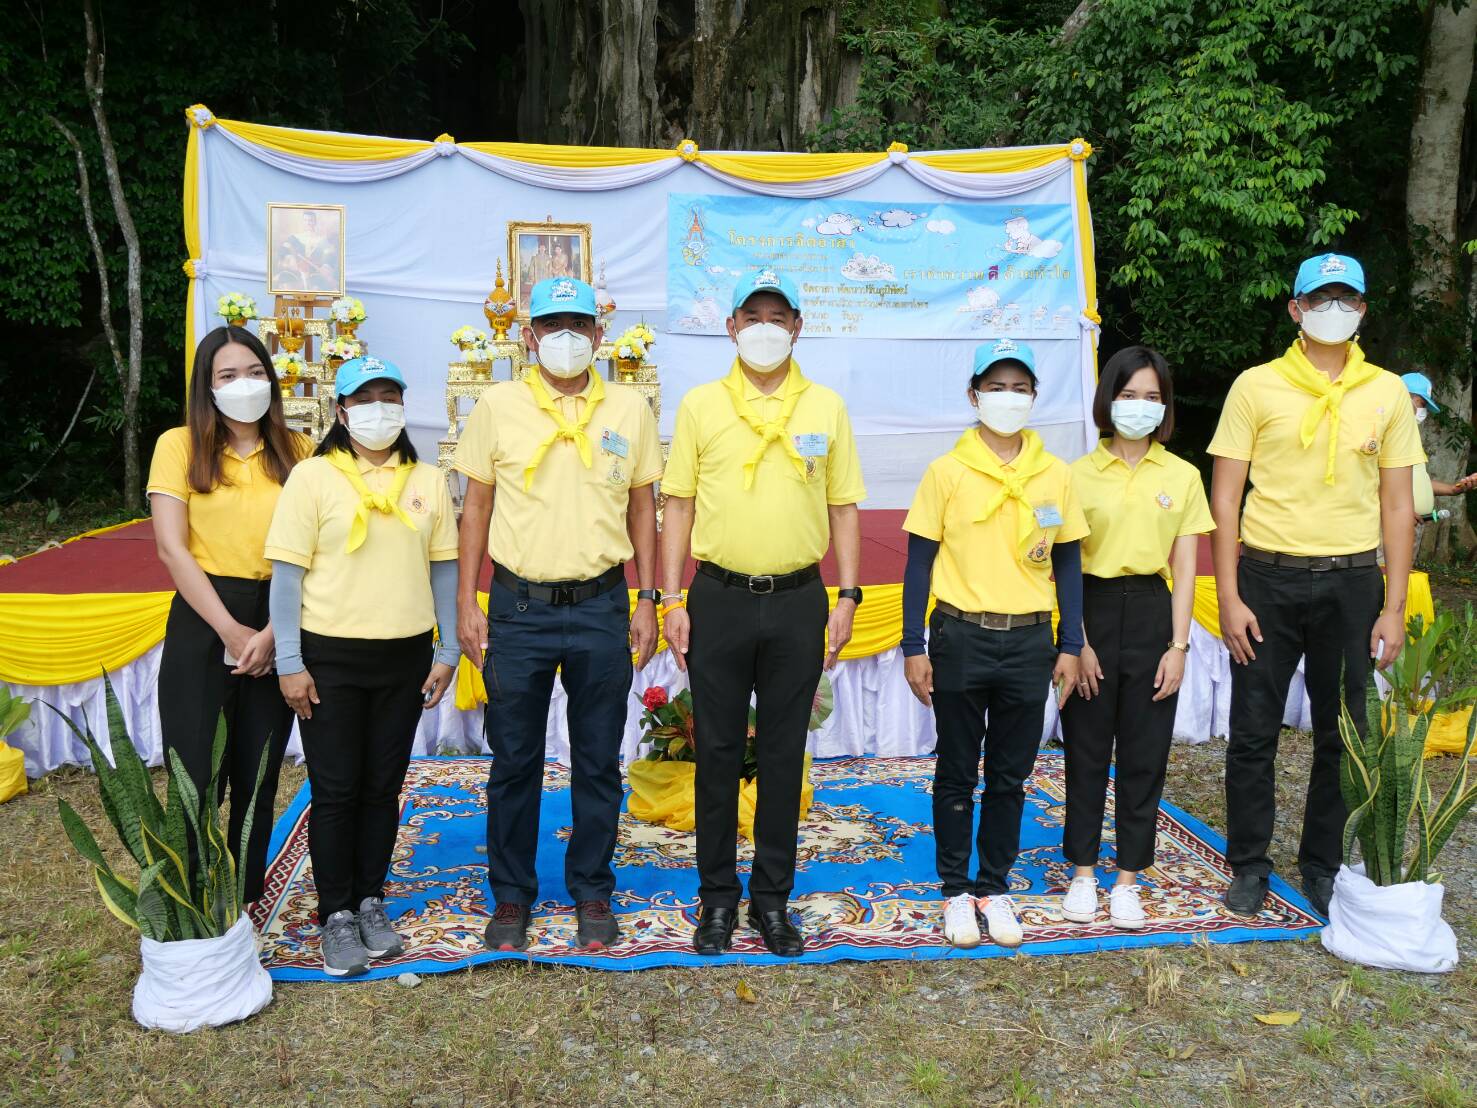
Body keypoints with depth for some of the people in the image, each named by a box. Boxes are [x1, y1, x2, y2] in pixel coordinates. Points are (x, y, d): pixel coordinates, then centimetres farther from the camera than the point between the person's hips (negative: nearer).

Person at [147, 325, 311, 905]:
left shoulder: (297, 451, 4)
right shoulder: (180, 445, 0)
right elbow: (172, 549, -6)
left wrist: (272, 633, -11)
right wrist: (230, 630, -11)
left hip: (276, 625, 2)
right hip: (203, 623, -2)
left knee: (259, 779, 10)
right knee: (196, 779, -1)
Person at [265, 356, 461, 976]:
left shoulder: (427, 482, 7)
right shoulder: (313, 477, -3)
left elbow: (444, 570, 9)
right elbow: (286, 574, -5)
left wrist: (449, 652, 5)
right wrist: (290, 663, -9)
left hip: (406, 657, 3)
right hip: (330, 657, -3)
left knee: (383, 786, 11)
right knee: (335, 790, 4)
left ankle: (371, 902, 26)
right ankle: (336, 915, 18)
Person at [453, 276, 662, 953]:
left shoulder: (630, 409, 4)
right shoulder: (498, 406, 1)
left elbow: (642, 509, 9)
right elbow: (477, 507, 5)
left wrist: (647, 602, 5)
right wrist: (466, 603, 1)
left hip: (601, 605, 1)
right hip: (518, 606, 0)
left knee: (598, 762, 10)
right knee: (514, 762, 9)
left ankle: (591, 892, 26)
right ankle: (511, 895, 25)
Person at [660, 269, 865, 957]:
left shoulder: (826, 408, 6)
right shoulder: (701, 405, 3)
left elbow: (844, 508, 7)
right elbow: (679, 505, 3)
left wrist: (847, 599, 1)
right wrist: (672, 600, -2)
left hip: (798, 601, 1)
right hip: (719, 598, 0)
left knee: (784, 753, 9)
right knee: (717, 752, 7)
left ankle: (772, 899, 22)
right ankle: (718, 897, 22)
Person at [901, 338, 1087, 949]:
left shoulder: (1055, 476, 4)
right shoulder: (946, 472, -4)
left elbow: (1068, 563, 9)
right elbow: (919, 561, -2)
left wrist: (1070, 646, 5)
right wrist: (914, 647, -6)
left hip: (1029, 641, 2)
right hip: (960, 639, -2)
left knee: (1010, 776, 12)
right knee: (957, 774, 10)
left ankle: (995, 887, 27)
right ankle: (956, 889, 24)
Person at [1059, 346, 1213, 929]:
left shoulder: (1182, 477, 4)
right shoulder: (1079, 473, 0)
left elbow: (1184, 569, 3)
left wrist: (1178, 645, -3)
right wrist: (1078, 641, -7)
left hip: (1151, 614, 1)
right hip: (1092, 611, -1)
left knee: (1144, 754, 6)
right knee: (1086, 750, 6)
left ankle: (1127, 879, 19)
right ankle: (1082, 873, 20)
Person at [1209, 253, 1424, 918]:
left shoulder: (1387, 393, 6)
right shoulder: (1257, 386, -1)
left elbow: (1398, 507, 7)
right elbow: (1225, 497, -2)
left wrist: (1393, 608, 1)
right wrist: (1228, 597, -8)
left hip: (1351, 582, 2)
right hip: (1268, 577, -2)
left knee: (1344, 733, 10)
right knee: (1254, 732, 5)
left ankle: (1324, 865, 28)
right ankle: (1249, 864, 21)